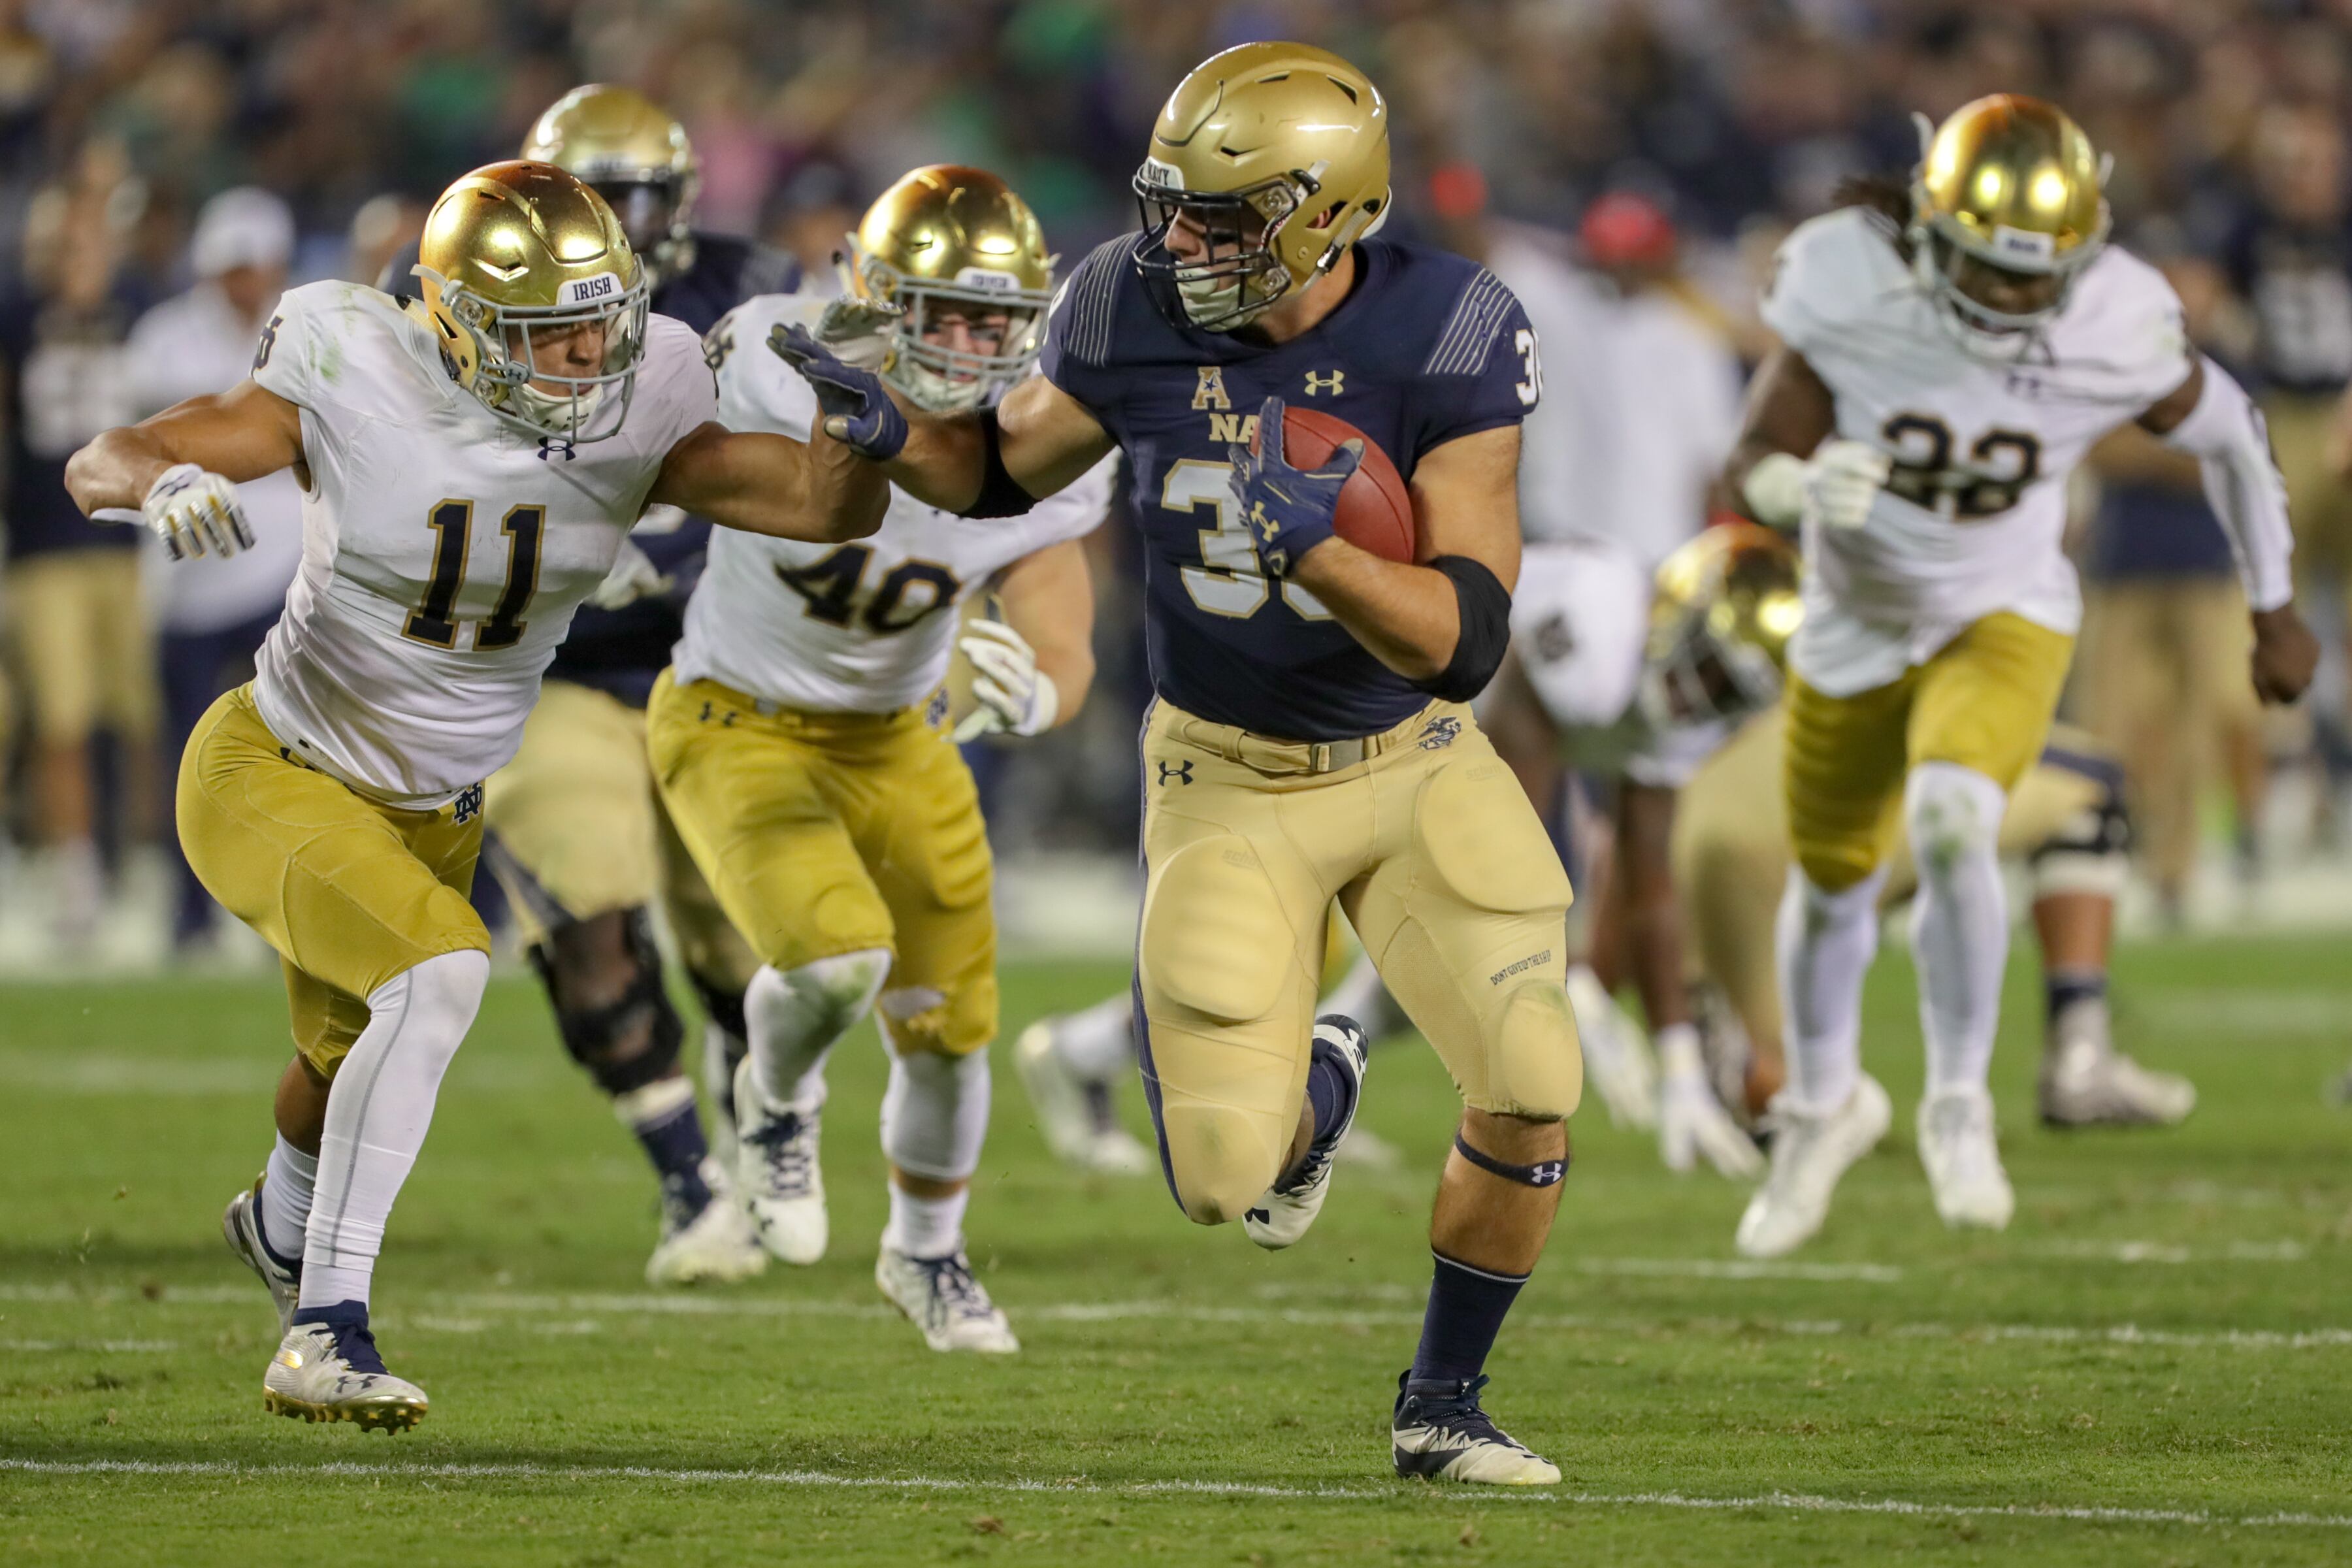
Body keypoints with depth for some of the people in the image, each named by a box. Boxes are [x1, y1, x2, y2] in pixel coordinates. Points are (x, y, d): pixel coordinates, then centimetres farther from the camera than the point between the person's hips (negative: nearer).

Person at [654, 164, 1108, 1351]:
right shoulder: (777, 378, -29)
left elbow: (1065, 657, -22)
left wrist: (1027, 696, -40)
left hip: (893, 741, 4)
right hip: (738, 729, -4)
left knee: (950, 1027, 11)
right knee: (838, 954, -28)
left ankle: (924, 1253, 42)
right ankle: (778, 1103, 9)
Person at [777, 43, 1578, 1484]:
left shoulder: (1443, 342, -22)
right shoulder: (1138, 312, -15)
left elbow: (1466, 641, -26)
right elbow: (1009, 467, 6)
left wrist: (1311, 545, -42)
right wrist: (892, 431, -16)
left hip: (1414, 762, -1)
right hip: (1231, 783, 1)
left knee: (1533, 1093, -13)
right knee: (1226, 1178, -7)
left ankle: (1442, 1404, 14)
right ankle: (1310, 1089, 33)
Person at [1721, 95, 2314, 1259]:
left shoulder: (2120, 333, -25)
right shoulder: (1849, 289, -27)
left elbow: (2229, 436, -4)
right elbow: (1755, 463, -18)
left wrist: (2275, 612, 8)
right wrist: (1806, 486, -44)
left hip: (2002, 617, -2)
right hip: (1856, 625, 2)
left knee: (1952, 826, -30)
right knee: (1831, 883, 19)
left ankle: (1959, 1108, -9)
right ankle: (1824, 1104, 49)